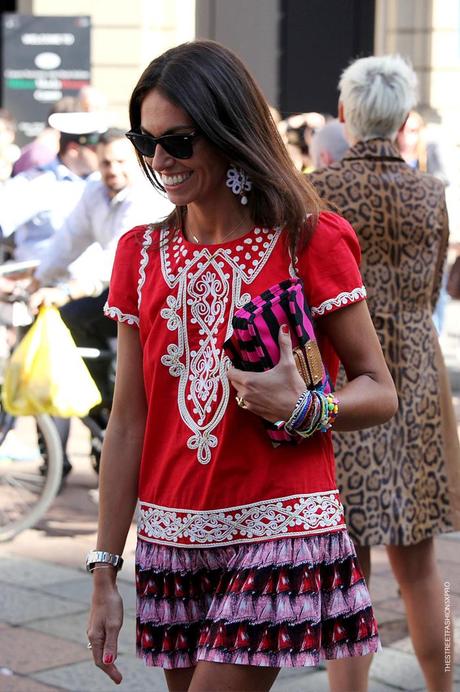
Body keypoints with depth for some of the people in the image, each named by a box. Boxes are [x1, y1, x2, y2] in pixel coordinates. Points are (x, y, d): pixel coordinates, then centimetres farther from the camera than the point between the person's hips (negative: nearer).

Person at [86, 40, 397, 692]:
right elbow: (128, 424, 8)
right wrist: (105, 573, 7)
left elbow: (380, 392, -2)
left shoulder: (309, 241, -5)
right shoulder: (142, 253, 7)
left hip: (279, 535, -4)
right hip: (173, 541, 5)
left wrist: (303, 408, -23)